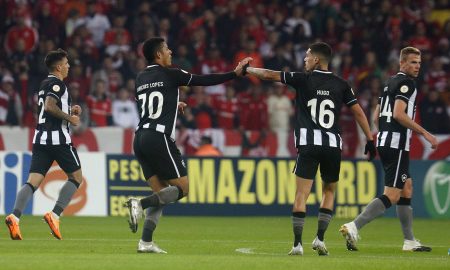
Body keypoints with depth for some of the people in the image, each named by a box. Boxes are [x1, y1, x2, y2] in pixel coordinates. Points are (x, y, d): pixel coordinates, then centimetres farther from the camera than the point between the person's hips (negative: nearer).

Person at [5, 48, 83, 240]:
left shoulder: (45, 84, 22)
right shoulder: (57, 83, -7)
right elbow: (49, 106, -22)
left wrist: (69, 111, 21)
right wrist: (70, 118, -12)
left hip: (40, 138, 8)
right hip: (58, 138, -8)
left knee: (33, 181, -2)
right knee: (76, 177, 6)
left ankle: (15, 216, -23)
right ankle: (54, 214, -7)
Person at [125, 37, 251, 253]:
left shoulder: (140, 79, 15)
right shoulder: (170, 75, -2)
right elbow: (205, 81, 1)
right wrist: (235, 73, 10)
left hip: (140, 138, 7)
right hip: (159, 138, -7)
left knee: (161, 192, 12)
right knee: (182, 187, 1)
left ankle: (146, 242, 0)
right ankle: (140, 204, -19)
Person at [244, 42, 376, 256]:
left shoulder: (303, 79, 1)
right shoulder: (340, 84, 8)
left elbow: (269, 75, 4)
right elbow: (358, 112, 8)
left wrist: (247, 70, 19)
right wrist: (370, 140, 15)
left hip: (308, 144, -3)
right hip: (333, 145, 3)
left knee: (301, 194, -2)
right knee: (329, 191, 18)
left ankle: (297, 244, -8)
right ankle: (320, 239, 8)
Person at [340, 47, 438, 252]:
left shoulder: (390, 82, 18)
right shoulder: (407, 83, -10)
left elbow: (376, 117, 20)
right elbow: (399, 114, -21)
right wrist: (425, 133, -18)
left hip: (384, 142, 10)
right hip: (397, 144, -10)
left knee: (406, 190, 15)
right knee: (391, 196, -11)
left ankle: (410, 241, 18)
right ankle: (353, 227, -19)